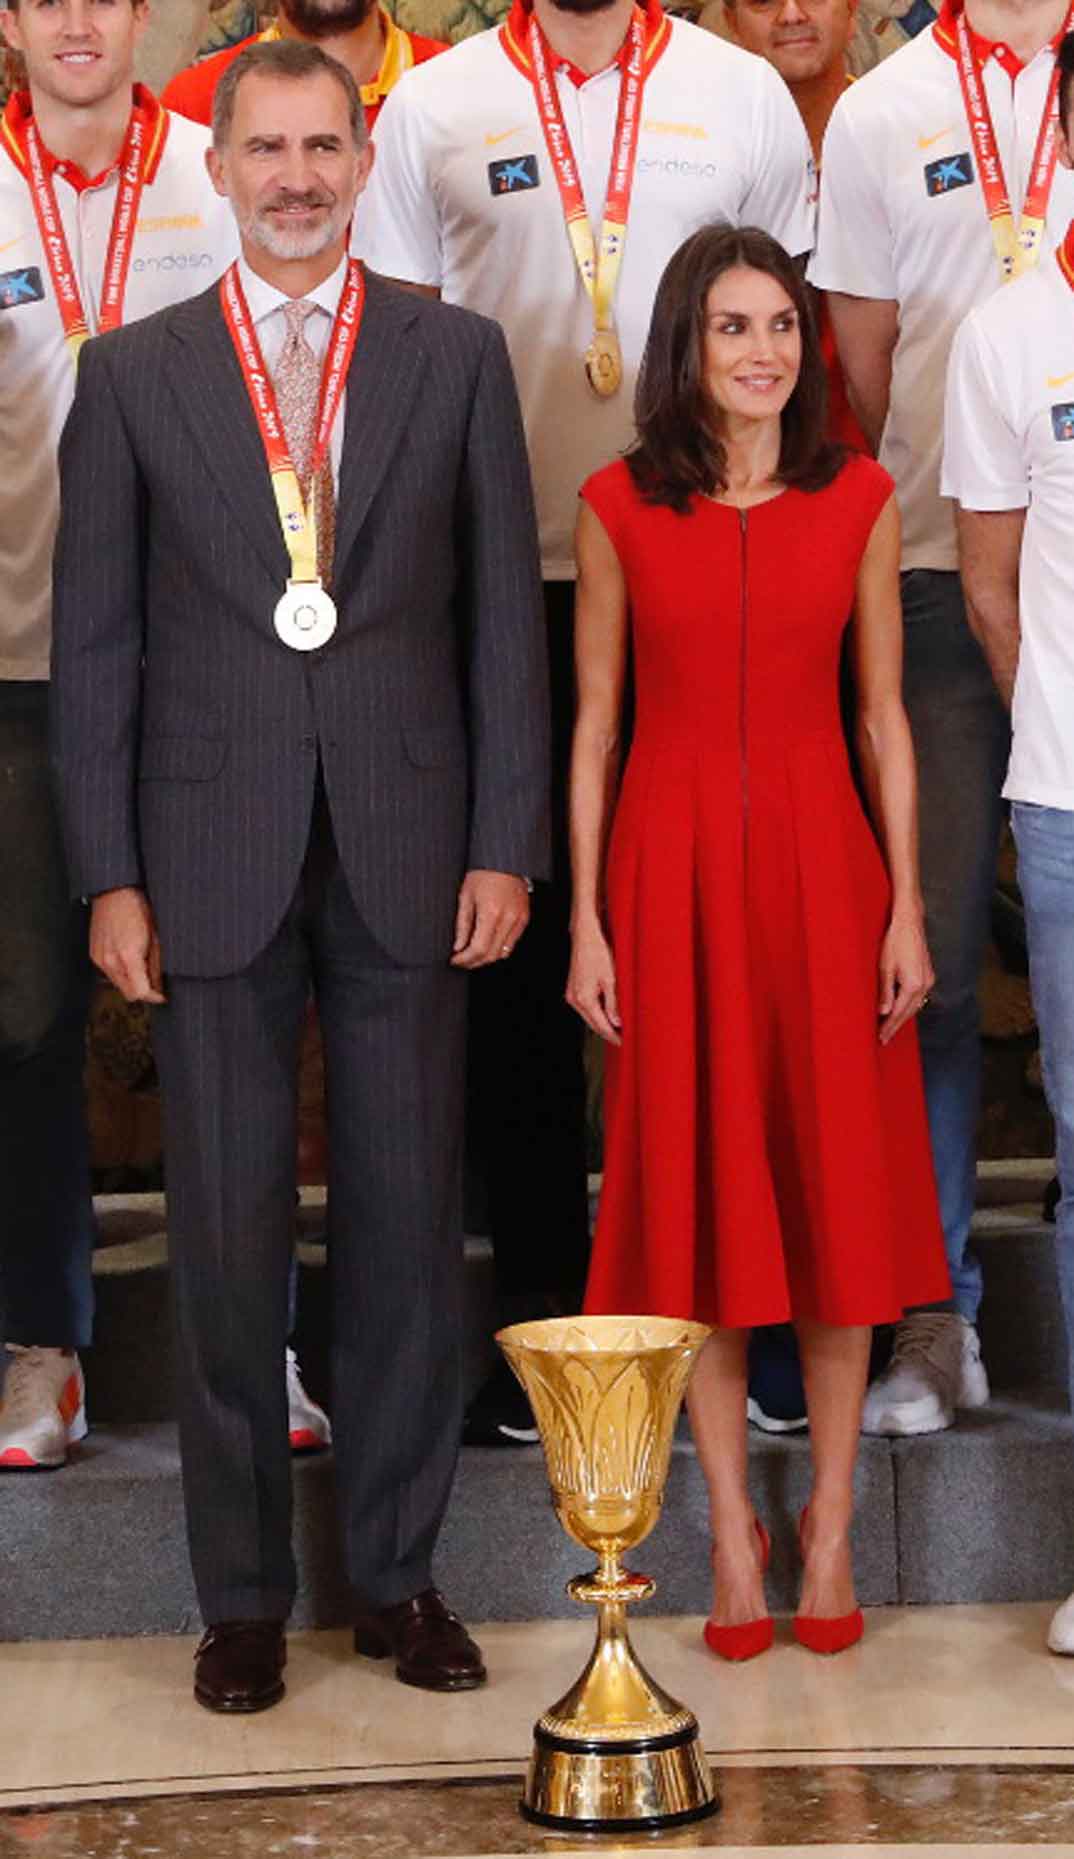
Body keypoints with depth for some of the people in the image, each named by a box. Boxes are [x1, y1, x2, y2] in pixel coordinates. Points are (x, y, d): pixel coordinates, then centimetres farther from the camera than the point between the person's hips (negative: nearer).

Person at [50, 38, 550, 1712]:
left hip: (407, 857, 0)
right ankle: (242, 1593, 15)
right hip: (215, 863, 0)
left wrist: (506, 846, -1)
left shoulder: (458, 358, 7)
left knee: (406, 1225, 6)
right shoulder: (134, 375, 6)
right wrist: (109, 872, -2)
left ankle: (400, 1574, 18)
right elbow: (95, 639, 5)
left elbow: (506, 615, 5)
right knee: (227, 1236, 4)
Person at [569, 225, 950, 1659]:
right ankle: (732, 1523, 16)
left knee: (836, 1187, 4)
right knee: (698, 1192, 4)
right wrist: (587, 919, -1)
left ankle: (832, 1520, 17)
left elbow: (885, 718, 5)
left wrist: (908, 907, 0)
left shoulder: (860, 500, 2)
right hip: (674, 865, -1)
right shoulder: (619, 508, 0)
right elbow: (594, 727, 3)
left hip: (818, 859, 1)